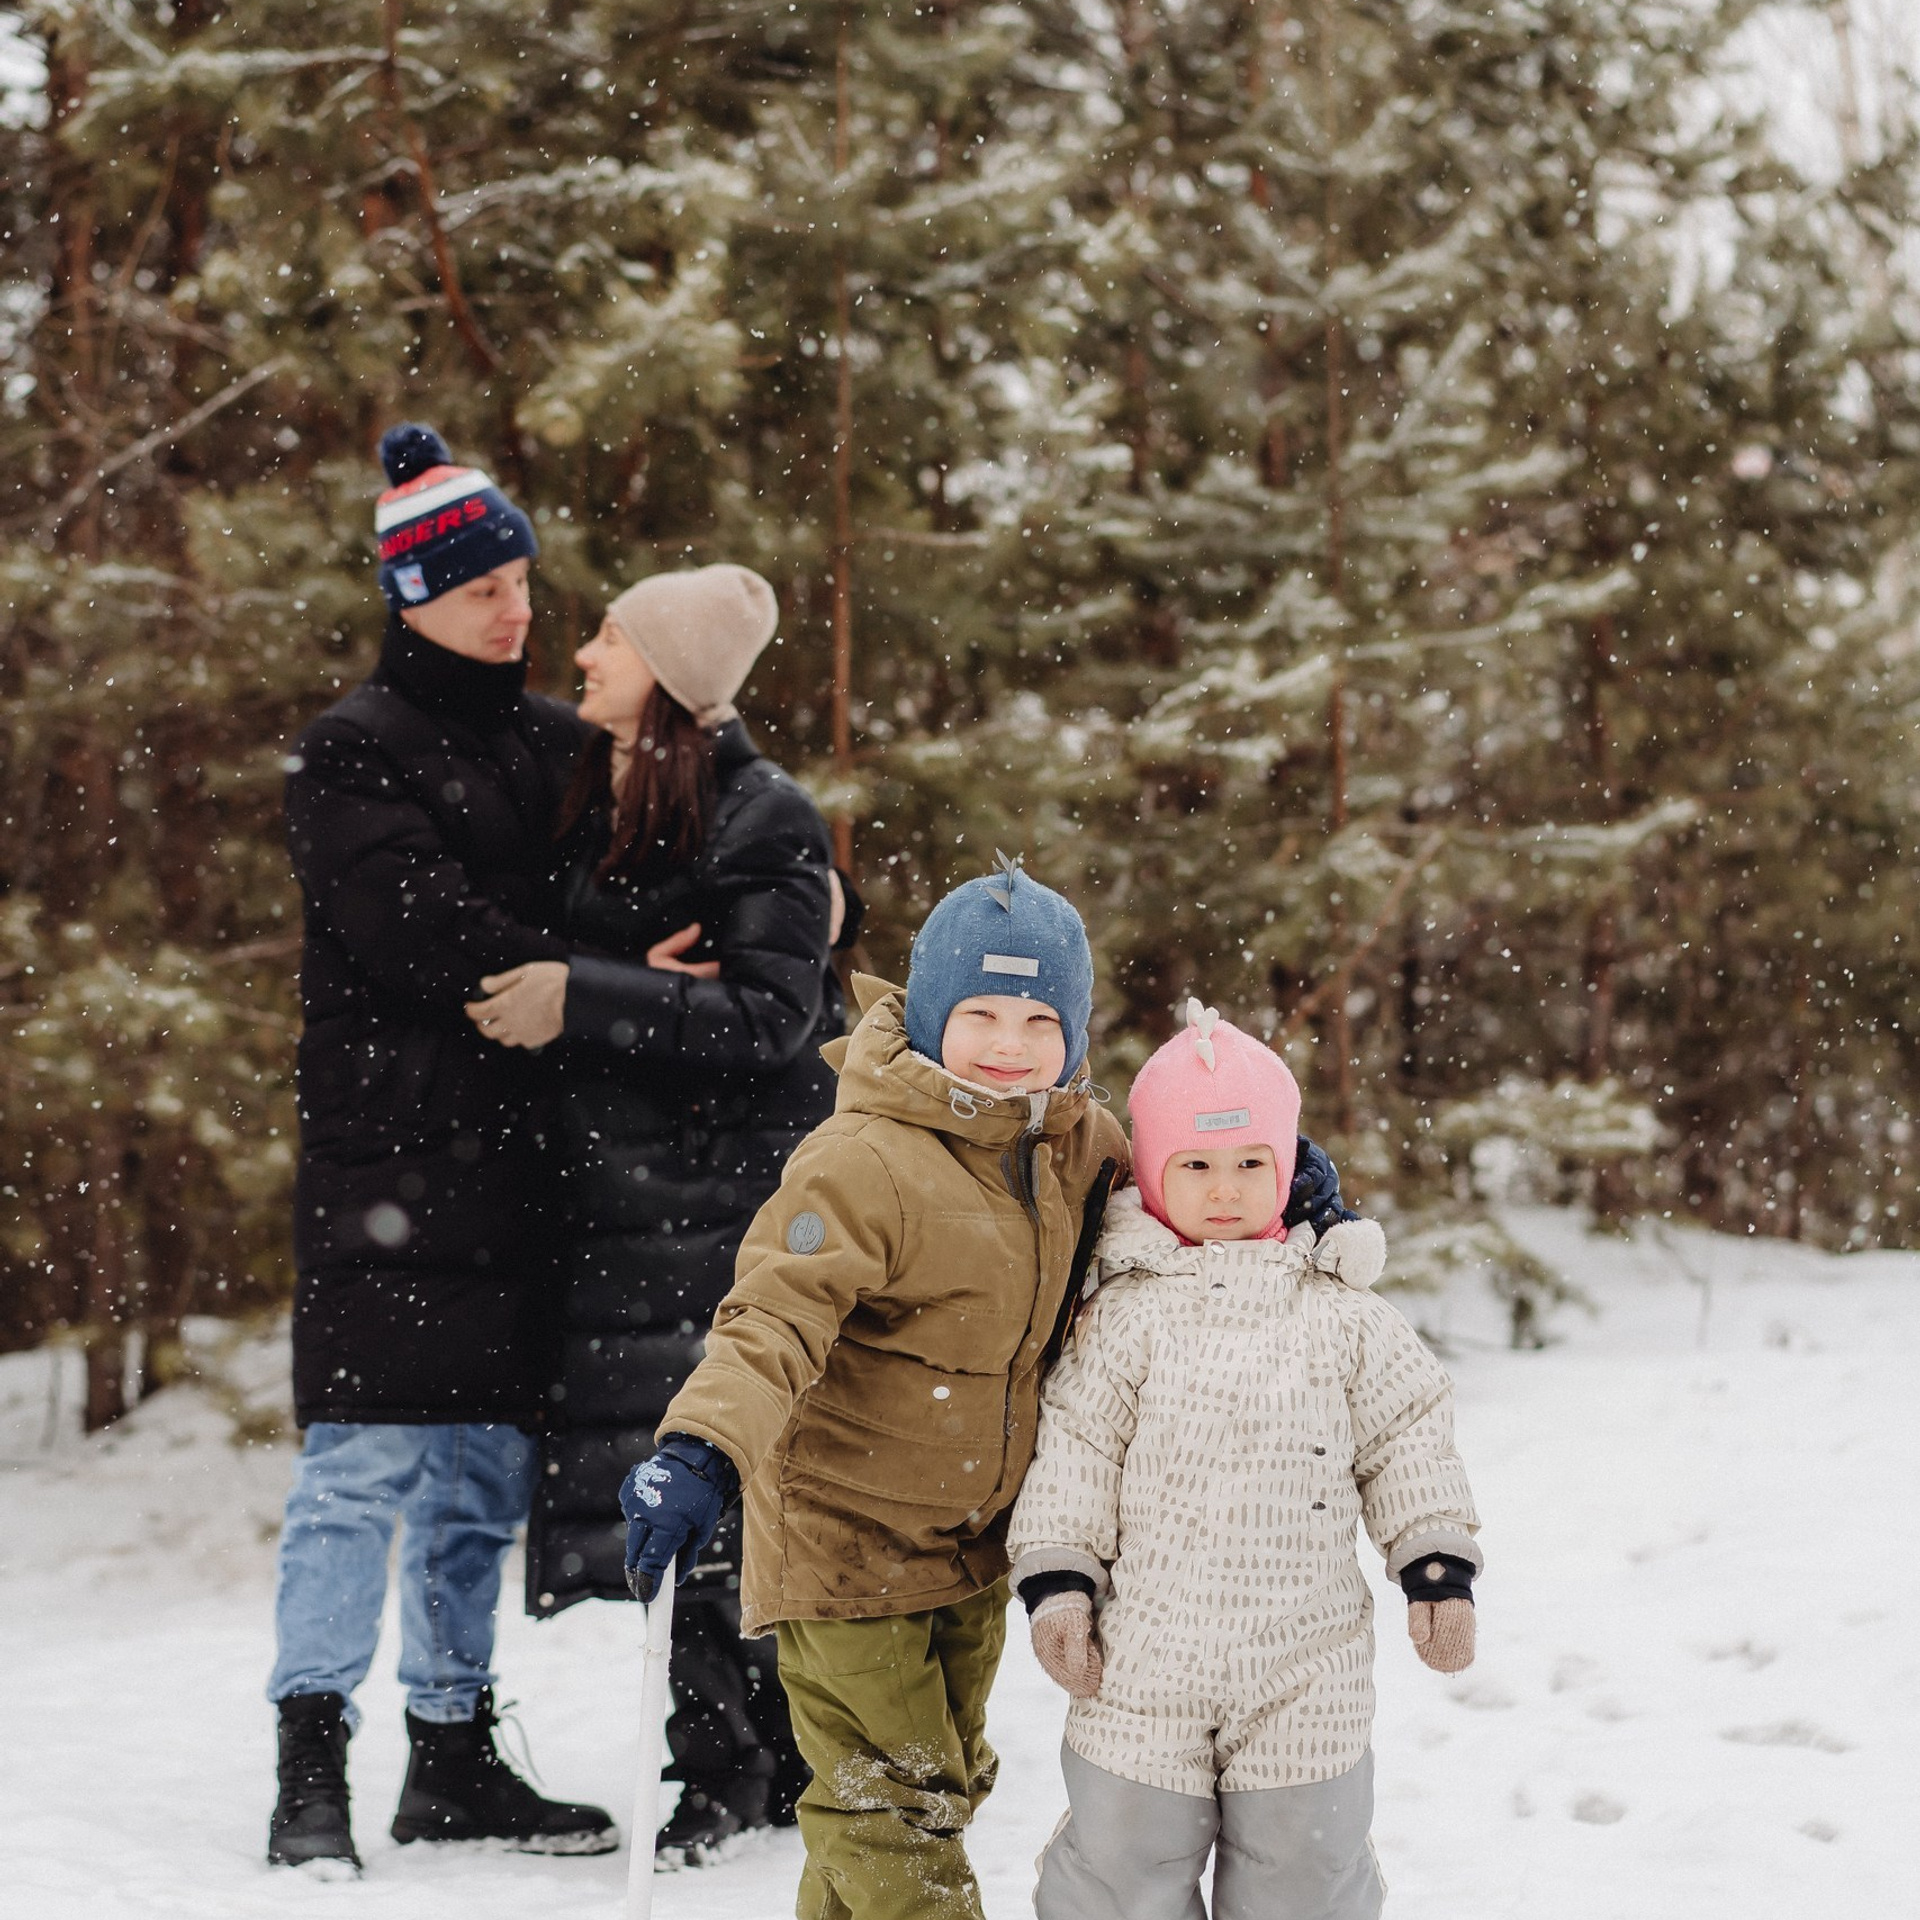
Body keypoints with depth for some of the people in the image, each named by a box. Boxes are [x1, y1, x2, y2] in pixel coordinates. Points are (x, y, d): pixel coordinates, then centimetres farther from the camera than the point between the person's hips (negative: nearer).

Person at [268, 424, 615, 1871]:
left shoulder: (555, 742, 16)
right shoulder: (353, 754, -3)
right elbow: (427, 941, -14)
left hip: (517, 1155, 6)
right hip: (391, 1149, -6)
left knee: (486, 1472, 10)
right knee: (366, 1459, -9)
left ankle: (455, 1756, 18)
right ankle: (313, 1766, -4)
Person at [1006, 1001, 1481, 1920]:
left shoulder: (1343, 1317, 4)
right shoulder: (1123, 1317, -1)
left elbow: (1407, 1443, 9)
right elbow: (1074, 1452, 0)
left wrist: (1439, 1568, 4)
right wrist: (1057, 1581, -5)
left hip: (1306, 1668, 1)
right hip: (1146, 1663, -1)